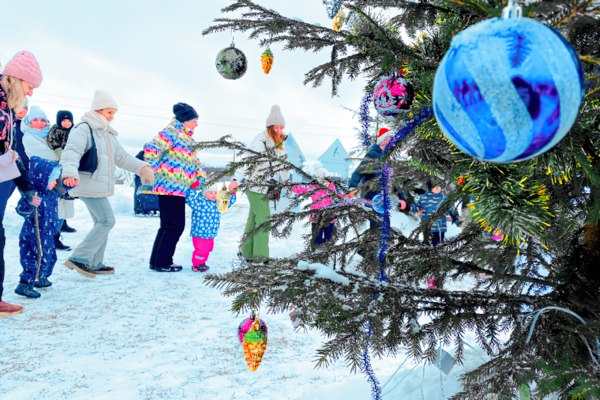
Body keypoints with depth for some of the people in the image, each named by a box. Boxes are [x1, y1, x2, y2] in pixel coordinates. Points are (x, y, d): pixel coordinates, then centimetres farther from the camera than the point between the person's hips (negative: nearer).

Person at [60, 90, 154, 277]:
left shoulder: (108, 133, 19)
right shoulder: (84, 129, -10)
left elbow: (121, 156, 20)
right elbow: (71, 151, -24)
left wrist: (142, 167, 5)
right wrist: (70, 172, -43)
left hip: (100, 186, 9)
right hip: (89, 185, -9)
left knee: (102, 223, 12)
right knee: (107, 221, -11)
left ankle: (94, 264, 21)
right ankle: (78, 258, -6)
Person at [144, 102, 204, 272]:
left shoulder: (186, 137, 19)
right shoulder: (171, 132, -12)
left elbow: (194, 161, 22)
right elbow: (151, 150, -21)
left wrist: (201, 178, 9)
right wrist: (157, 171, -13)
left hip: (178, 188, 10)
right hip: (170, 188, -10)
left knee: (168, 225, 14)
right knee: (175, 225, -5)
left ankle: (157, 261, 22)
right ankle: (162, 263, 5)